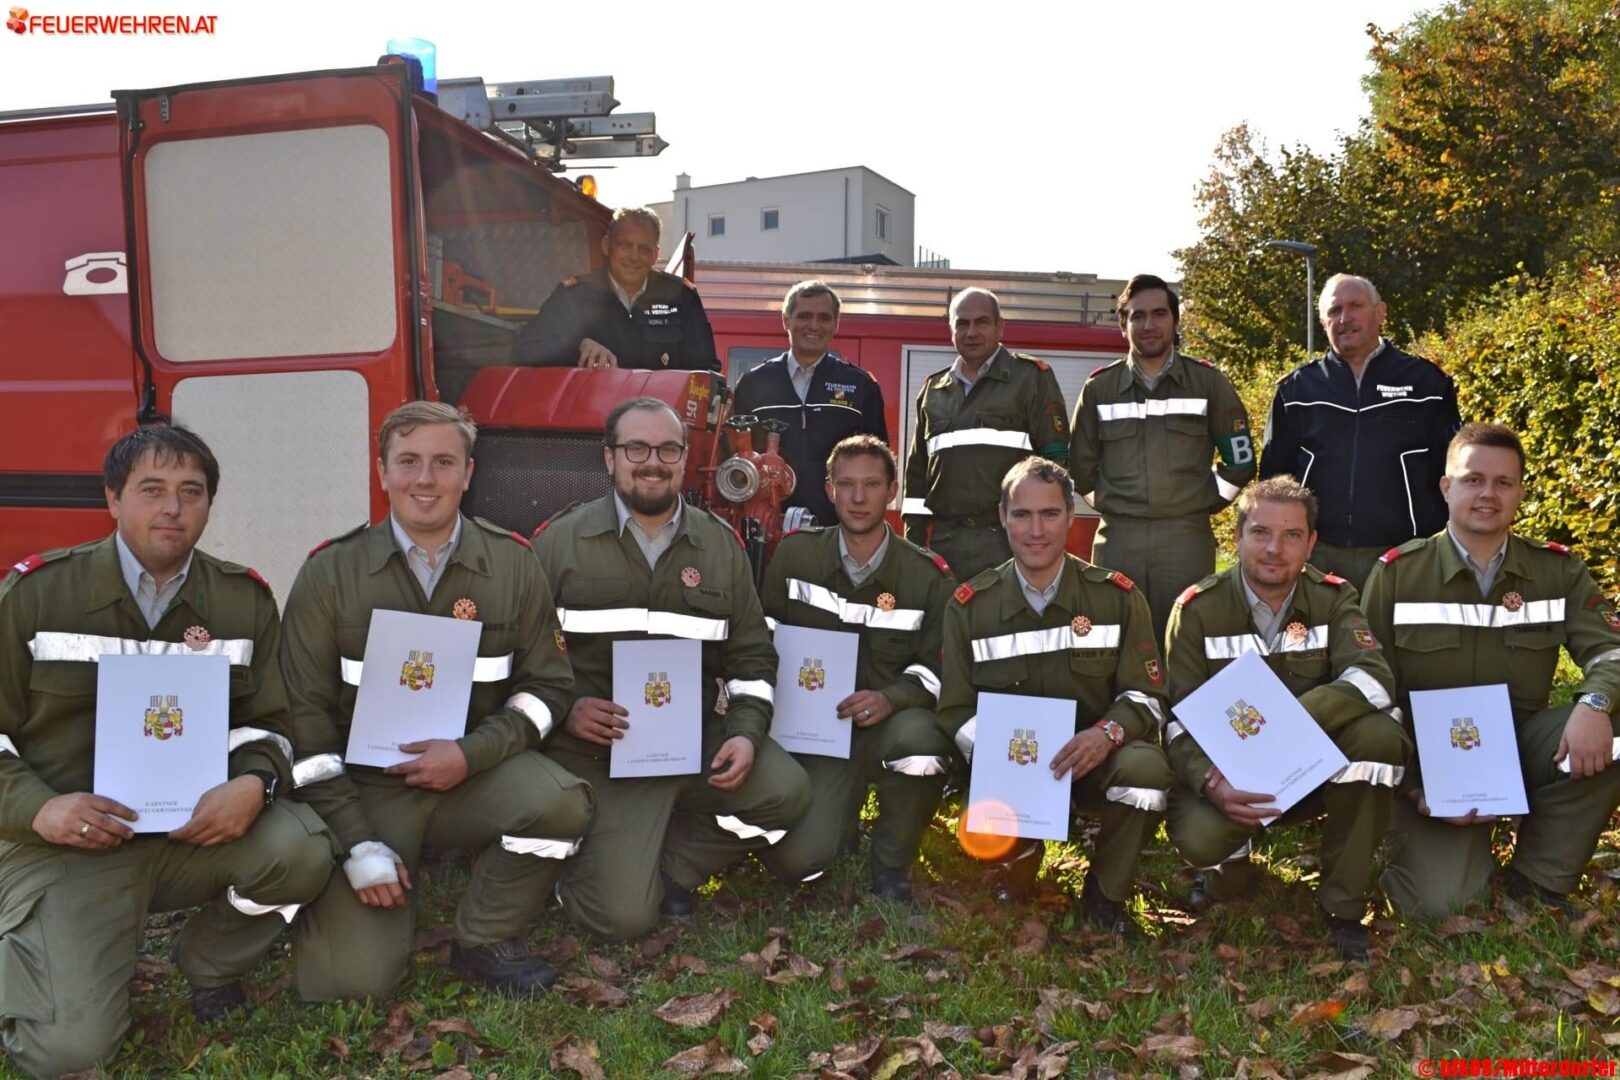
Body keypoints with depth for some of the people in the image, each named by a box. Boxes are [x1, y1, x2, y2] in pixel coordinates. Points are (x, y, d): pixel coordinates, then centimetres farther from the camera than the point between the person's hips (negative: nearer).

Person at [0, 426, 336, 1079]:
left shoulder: (243, 599, 1)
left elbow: (268, 722, 5)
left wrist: (254, 784, -18)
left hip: (195, 826, 3)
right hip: (62, 846, -2)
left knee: (302, 849, -28)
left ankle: (210, 964, 6)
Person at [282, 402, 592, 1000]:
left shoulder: (512, 563, -1)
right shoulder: (330, 573, -3)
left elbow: (548, 684, 2)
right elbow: (306, 715, -4)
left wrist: (471, 753, -17)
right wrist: (360, 845, -11)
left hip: (477, 774, 1)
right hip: (366, 788, -1)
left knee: (561, 803, -31)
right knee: (353, 979, -16)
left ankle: (486, 939, -2)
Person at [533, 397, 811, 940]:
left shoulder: (721, 544, 7)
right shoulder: (560, 539, -1)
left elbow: (752, 653, 10)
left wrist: (746, 733, -6)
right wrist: (564, 707, -15)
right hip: (599, 752, -4)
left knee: (786, 790, -21)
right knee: (624, 916, -16)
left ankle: (669, 863, 3)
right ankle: (588, 857, 20)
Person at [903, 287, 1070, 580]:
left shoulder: (1032, 378, 1)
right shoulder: (934, 388, 15)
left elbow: (1054, 460, -3)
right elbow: (917, 469, 18)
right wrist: (913, 539, 11)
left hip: (1008, 542, -4)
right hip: (942, 541, 4)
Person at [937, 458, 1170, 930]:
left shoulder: (1118, 596, -3)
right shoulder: (969, 605, -1)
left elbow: (1146, 695, -2)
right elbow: (955, 709, -1)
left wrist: (1108, 732, -25)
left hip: (1096, 761, 0)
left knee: (1146, 766, -33)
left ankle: (1105, 894, -3)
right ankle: (1018, 873, 13)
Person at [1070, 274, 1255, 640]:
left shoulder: (1208, 382, 6)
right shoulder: (1099, 387, 9)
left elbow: (1240, 461, 13)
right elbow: (1081, 466, 16)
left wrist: (1205, 504, 12)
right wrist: (1111, 506, 12)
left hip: (1188, 539, -1)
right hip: (1117, 540, 1)